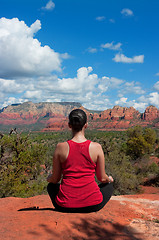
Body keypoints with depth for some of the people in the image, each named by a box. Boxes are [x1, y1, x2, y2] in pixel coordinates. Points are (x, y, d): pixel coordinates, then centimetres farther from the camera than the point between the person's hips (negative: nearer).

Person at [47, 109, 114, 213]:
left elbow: (55, 179, 2)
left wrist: (49, 178, 27)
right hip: (92, 205, 0)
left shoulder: (61, 147, -8)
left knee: (51, 186, 34)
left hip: (66, 206, 1)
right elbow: (102, 178, 2)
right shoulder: (96, 147, -8)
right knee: (109, 186, 32)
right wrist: (109, 179, 26)